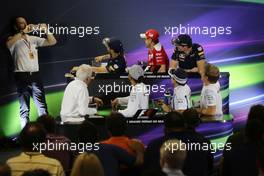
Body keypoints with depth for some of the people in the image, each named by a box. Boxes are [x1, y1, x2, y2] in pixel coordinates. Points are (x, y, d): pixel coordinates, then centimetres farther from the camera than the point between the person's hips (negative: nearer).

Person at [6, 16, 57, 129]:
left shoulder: (33, 39, 16)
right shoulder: (14, 40, 3)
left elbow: (52, 42, 14)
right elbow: (8, 44, -22)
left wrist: (46, 31, -4)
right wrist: (22, 32, -23)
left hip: (35, 75, 4)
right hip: (22, 76, -4)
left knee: (42, 107, 1)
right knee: (24, 108, -2)